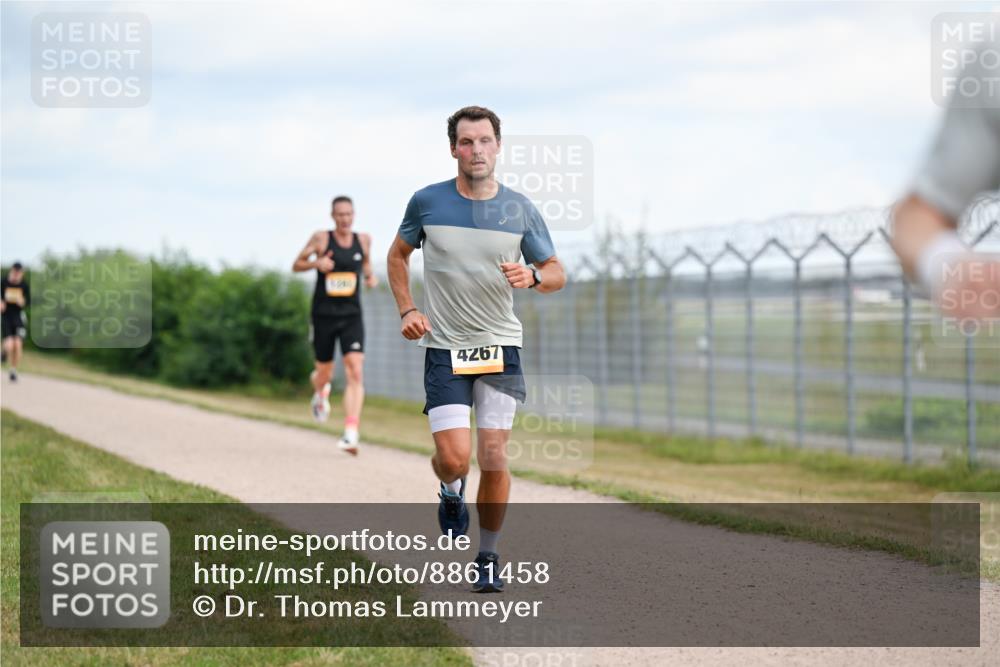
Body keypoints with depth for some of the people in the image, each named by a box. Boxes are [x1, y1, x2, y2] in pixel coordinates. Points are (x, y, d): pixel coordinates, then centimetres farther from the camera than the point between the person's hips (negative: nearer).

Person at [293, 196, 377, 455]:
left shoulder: (363, 240, 3)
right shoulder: (321, 238, -4)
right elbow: (296, 265, 3)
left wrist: (370, 276, 1)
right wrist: (316, 263, -16)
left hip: (352, 316, 1)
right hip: (324, 315, -1)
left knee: (356, 372, -16)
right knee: (325, 372, 10)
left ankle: (351, 433, -19)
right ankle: (320, 390, 51)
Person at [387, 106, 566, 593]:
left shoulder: (520, 209, 1)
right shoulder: (427, 202, -1)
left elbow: (556, 273, 9)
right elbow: (398, 255, 15)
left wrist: (532, 277, -14)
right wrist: (407, 310, 2)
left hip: (501, 346, 1)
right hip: (444, 348, -1)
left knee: (493, 456, -4)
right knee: (454, 457, -13)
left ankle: (488, 559, 13)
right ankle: (451, 494, 25)